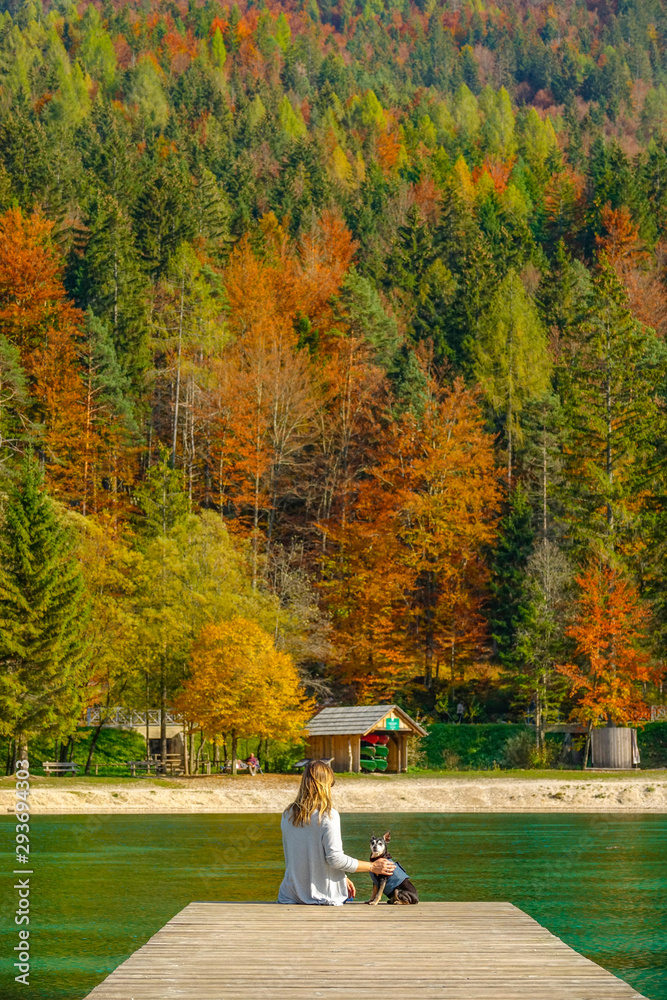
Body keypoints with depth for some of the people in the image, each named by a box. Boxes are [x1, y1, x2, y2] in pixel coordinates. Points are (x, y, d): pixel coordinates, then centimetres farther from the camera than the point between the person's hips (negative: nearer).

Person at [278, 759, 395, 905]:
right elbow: (335, 858, -16)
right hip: (322, 894, -5)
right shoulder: (328, 816, -15)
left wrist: (342, 878, 20)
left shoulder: (288, 815, 4)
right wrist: (372, 867, -3)